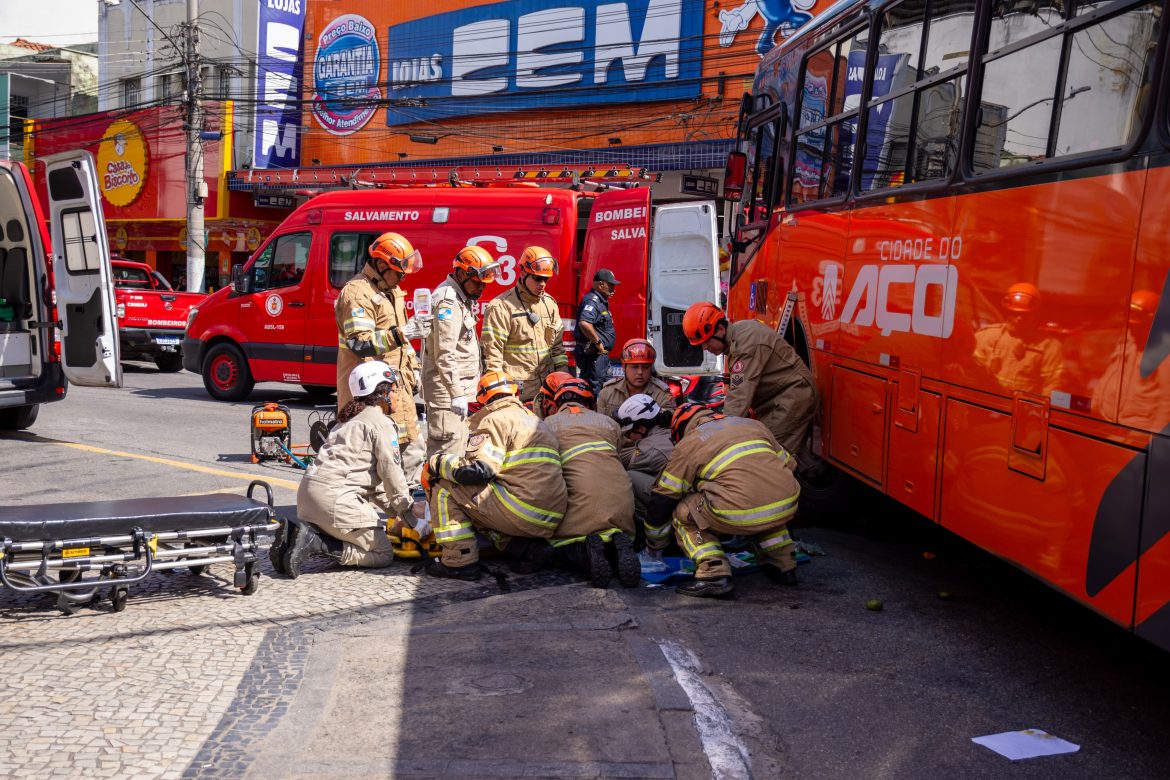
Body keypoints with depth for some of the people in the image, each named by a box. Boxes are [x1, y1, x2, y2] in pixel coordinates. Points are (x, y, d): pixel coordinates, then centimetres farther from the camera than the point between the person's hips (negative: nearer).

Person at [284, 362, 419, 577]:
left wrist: (396, 510, 24)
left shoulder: (350, 420, 27)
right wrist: (407, 509, 11)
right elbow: (390, 472, -4)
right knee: (384, 554, -1)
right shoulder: (381, 423, -3)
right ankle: (315, 544, -15)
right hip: (334, 497, -9)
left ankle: (296, 533, 4)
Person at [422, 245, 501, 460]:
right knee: (448, 450, -11)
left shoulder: (461, 298, 17)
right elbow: (444, 355, -21)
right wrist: (457, 394, -22)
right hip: (447, 390, -11)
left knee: (458, 444, 15)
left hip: (458, 387, 11)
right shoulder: (448, 301, -16)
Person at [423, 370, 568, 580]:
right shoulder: (535, 421, 25)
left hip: (522, 513, -8)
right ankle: (524, 548, 8)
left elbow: (477, 470, -14)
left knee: (444, 485, 2)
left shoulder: (496, 419, -2)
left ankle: (461, 561, -3)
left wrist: (438, 462, 1)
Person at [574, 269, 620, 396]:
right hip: (593, 354, -11)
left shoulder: (600, 301, 17)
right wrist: (598, 342, -25)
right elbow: (584, 323, -34)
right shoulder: (592, 300, -17)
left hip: (600, 354, 11)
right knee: (594, 388, -10)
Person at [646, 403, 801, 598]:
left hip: (741, 513, -6)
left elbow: (662, 501, 19)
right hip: (787, 507, 6)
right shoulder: (754, 424, 28)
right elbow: (789, 466, 32)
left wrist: (654, 546, 33)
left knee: (683, 515, 17)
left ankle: (715, 574, 1)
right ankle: (784, 565, 29)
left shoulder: (687, 445, 16)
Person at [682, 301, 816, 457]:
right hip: (776, 398, 10)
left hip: (793, 395, -10)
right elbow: (737, 387, 10)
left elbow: (740, 393, -30)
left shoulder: (746, 340, -25)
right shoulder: (735, 338, 5)